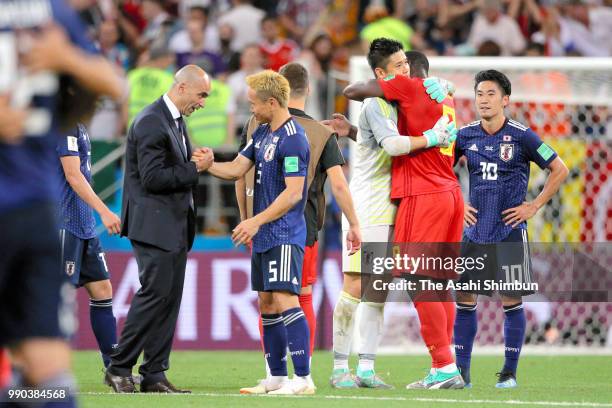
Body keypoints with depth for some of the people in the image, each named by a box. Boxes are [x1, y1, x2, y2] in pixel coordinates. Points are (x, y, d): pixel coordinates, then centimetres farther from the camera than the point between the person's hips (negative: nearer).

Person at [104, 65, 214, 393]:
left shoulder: (176, 120, 16)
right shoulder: (151, 122, -16)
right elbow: (152, 178, -20)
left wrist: (200, 162, 7)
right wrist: (195, 168, -16)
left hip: (176, 227, 10)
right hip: (154, 225, -10)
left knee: (170, 299, 6)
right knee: (155, 293, -11)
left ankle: (154, 374, 8)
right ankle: (119, 367, -3)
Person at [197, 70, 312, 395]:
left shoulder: (293, 139, -15)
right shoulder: (263, 132, 14)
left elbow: (293, 192, -20)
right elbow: (237, 169, 16)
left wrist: (256, 221, -21)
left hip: (285, 235, -10)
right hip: (263, 236, 10)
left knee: (284, 299, -17)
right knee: (266, 303, 10)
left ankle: (303, 378, -18)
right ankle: (277, 378, 15)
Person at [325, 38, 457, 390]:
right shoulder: (375, 104, -11)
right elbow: (392, 144, -23)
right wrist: (432, 139, -15)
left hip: (389, 211, 8)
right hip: (366, 210, -8)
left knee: (378, 291, 5)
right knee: (355, 287, -8)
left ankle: (366, 368, 6)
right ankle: (340, 367, -4)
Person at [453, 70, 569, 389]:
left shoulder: (521, 136, -6)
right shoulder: (466, 135, 4)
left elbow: (560, 170, 0)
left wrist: (534, 206, -4)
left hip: (509, 231, -4)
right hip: (474, 230, 4)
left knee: (511, 300, -2)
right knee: (464, 297, 1)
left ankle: (510, 372, 8)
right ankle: (461, 372, 9)